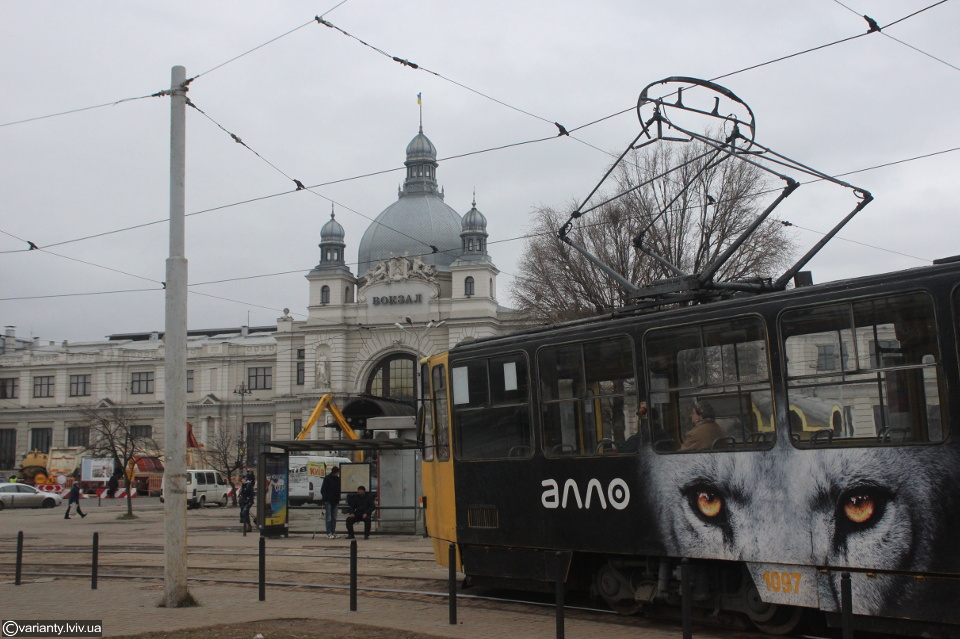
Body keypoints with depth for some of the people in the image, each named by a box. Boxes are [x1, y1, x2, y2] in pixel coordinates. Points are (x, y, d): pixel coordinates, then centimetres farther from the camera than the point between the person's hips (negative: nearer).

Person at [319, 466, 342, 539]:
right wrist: (325, 499, -14)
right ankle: (329, 533, -3)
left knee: (334, 518, 8)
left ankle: (333, 533, 13)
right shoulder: (327, 478, -8)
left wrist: (338, 499, 9)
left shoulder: (338, 479, 9)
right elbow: (323, 490, -9)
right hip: (328, 501, -6)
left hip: (335, 501, 6)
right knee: (328, 518, -5)